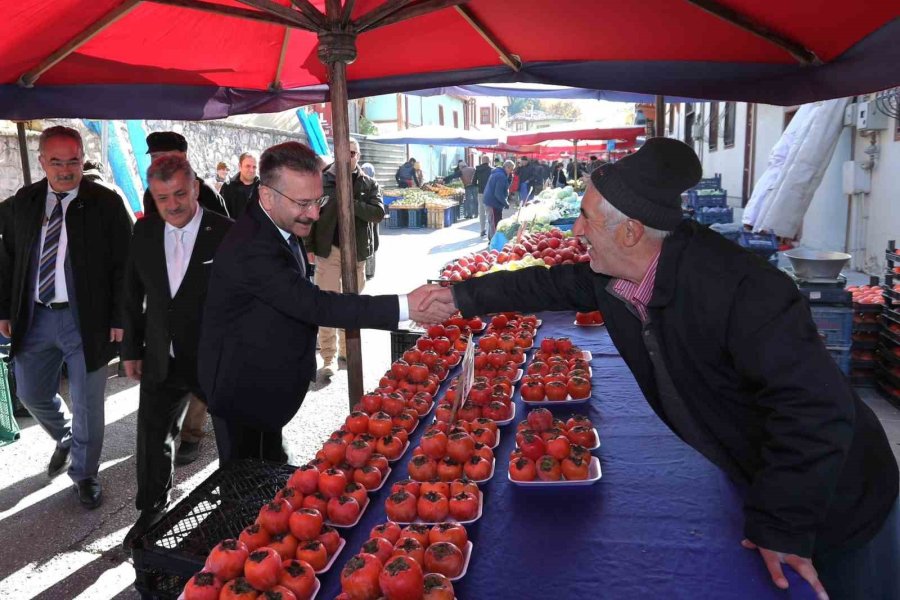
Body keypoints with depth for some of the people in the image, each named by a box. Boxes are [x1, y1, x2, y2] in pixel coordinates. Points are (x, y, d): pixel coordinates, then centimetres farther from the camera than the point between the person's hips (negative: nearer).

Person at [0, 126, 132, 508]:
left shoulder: (106, 204, -8)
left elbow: (123, 266, -8)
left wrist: (119, 318, -11)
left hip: (86, 319, -4)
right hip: (35, 318, 4)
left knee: (86, 404, 6)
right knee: (32, 395, 16)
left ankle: (85, 475, 26)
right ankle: (66, 439, 47)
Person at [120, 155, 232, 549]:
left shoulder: (227, 234, -15)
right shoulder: (144, 232, 0)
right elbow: (133, 296, 10)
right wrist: (132, 348, 11)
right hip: (162, 362, 5)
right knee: (152, 441, 16)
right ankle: (152, 512, 40)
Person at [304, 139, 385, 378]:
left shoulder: (369, 184, 6)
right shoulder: (323, 181, 1)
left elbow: (378, 213, -8)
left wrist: (352, 203, -20)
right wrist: (309, 246, -4)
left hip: (356, 252, 2)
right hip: (328, 250, -2)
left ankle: (346, 352, 26)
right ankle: (328, 359, 1)